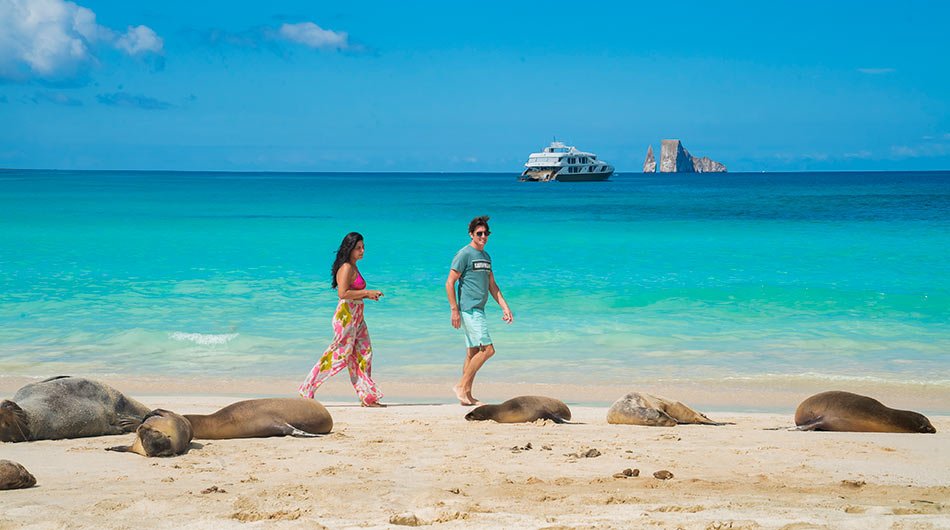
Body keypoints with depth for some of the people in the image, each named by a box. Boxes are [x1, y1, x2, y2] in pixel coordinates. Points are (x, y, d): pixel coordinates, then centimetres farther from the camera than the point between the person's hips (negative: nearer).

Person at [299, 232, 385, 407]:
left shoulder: (353, 268, 16)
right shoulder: (346, 268, -14)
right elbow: (343, 293, -23)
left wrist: (368, 295, 8)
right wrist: (366, 292, -18)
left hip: (356, 317, 10)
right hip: (346, 315, -10)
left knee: (364, 355, 7)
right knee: (340, 355, -6)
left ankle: (368, 397, 10)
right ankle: (307, 390, 1)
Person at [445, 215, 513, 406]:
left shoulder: (486, 256, 18)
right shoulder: (464, 254, -8)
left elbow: (492, 286, 23)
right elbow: (450, 283, -10)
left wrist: (505, 307, 14)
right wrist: (454, 310, -15)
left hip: (479, 310, 9)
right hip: (469, 309, -9)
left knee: (473, 353, 8)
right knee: (487, 349, -15)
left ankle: (467, 395, 10)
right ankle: (461, 386, -10)